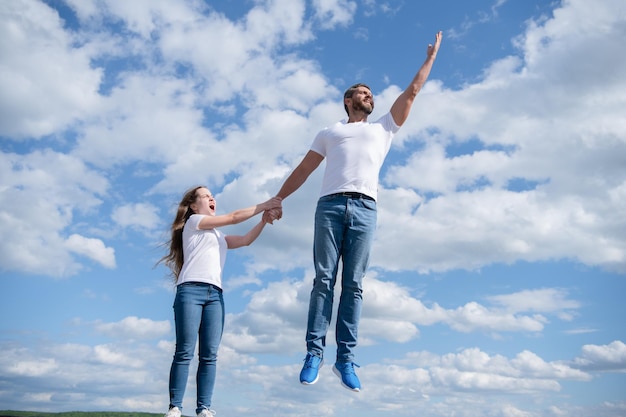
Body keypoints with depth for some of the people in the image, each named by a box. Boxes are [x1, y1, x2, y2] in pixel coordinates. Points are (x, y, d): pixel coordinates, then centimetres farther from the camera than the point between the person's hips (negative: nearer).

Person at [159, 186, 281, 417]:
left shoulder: (219, 236, 31)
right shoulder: (193, 221, 11)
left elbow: (245, 240, 22)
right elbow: (233, 217, 6)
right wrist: (263, 205, 9)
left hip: (214, 294, 6)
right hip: (191, 290, -6)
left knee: (209, 355, -5)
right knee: (184, 352, -11)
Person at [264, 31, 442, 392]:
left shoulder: (384, 128, 28)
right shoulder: (330, 133, 26)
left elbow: (412, 92, 30)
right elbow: (302, 171, 20)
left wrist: (431, 57, 35)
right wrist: (277, 199, 12)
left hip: (365, 209, 1)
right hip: (330, 205, 0)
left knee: (354, 285, -5)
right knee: (324, 280, -7)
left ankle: (346, 358, -6)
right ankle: (314, 353, -7)